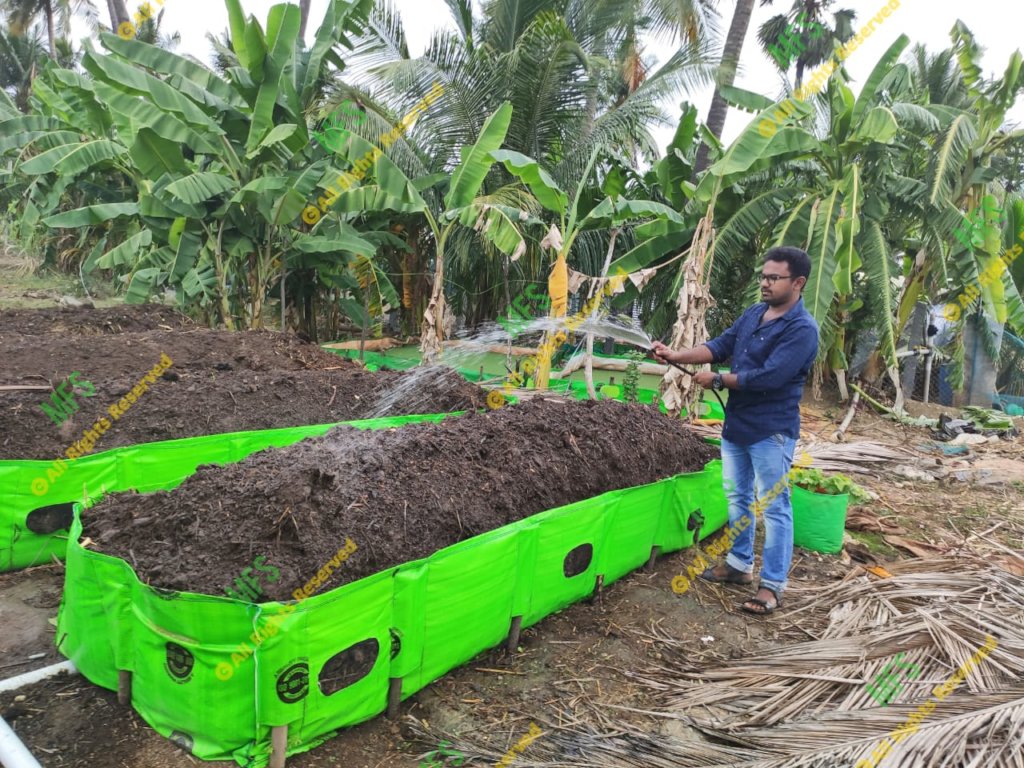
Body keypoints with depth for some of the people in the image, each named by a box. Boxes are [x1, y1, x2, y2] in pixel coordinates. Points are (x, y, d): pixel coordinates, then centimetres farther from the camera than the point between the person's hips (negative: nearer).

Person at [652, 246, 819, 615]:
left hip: (771, 431, -9)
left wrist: (717, 380, -15)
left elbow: (768, 377, -25)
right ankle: (740, 564, 33)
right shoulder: (753, 314, 9)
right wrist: (677, 355, -13)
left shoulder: (802, 329, -18)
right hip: (736, 423, 9)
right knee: (736, 497, 18)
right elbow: (720, 345, 3)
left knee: (773, 507, 0)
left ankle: (772, 585, 9)